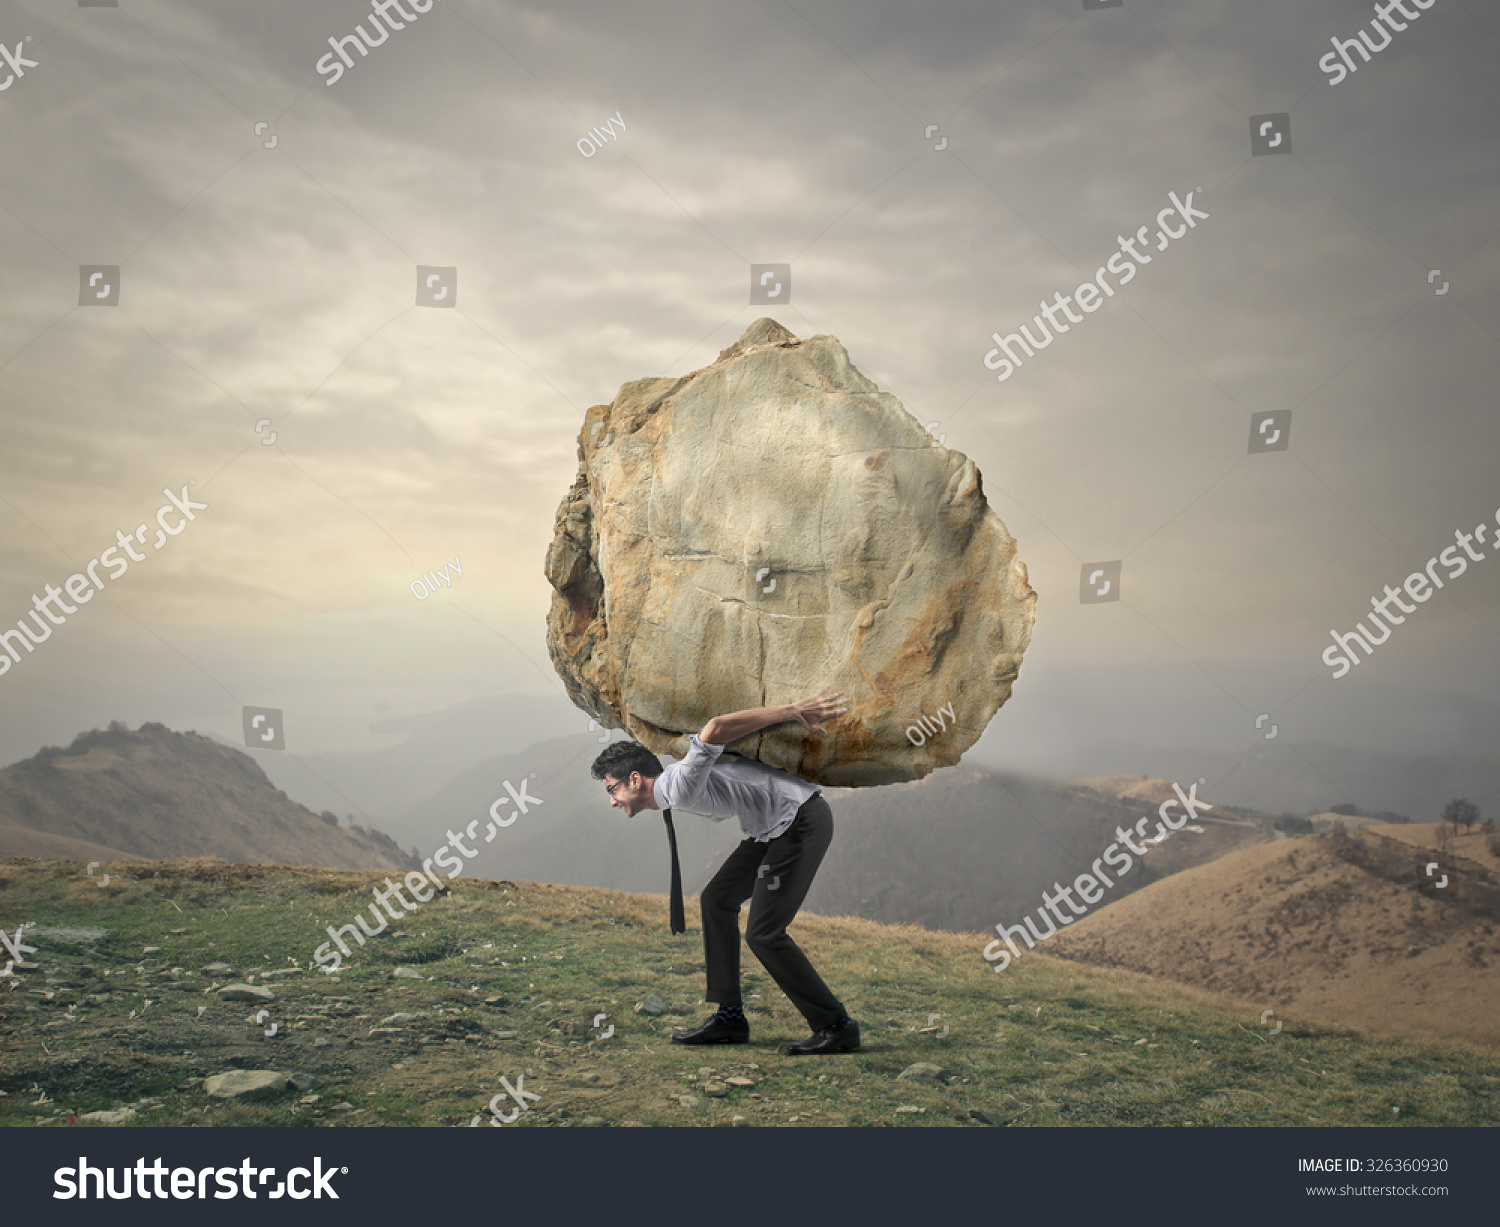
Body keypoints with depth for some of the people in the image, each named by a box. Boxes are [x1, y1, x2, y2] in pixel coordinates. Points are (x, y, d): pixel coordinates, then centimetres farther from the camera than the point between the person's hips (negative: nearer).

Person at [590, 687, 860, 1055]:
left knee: (763, 933, -9)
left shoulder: (680, 785, -19)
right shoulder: (675, 795, 13)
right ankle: (729, 1017, 15)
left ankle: (835, 1026, 1)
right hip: (777, 827, 10)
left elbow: (716, 728, -32)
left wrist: (793, 710, -31)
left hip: (802, 820, -10)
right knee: (717, 899, 12)